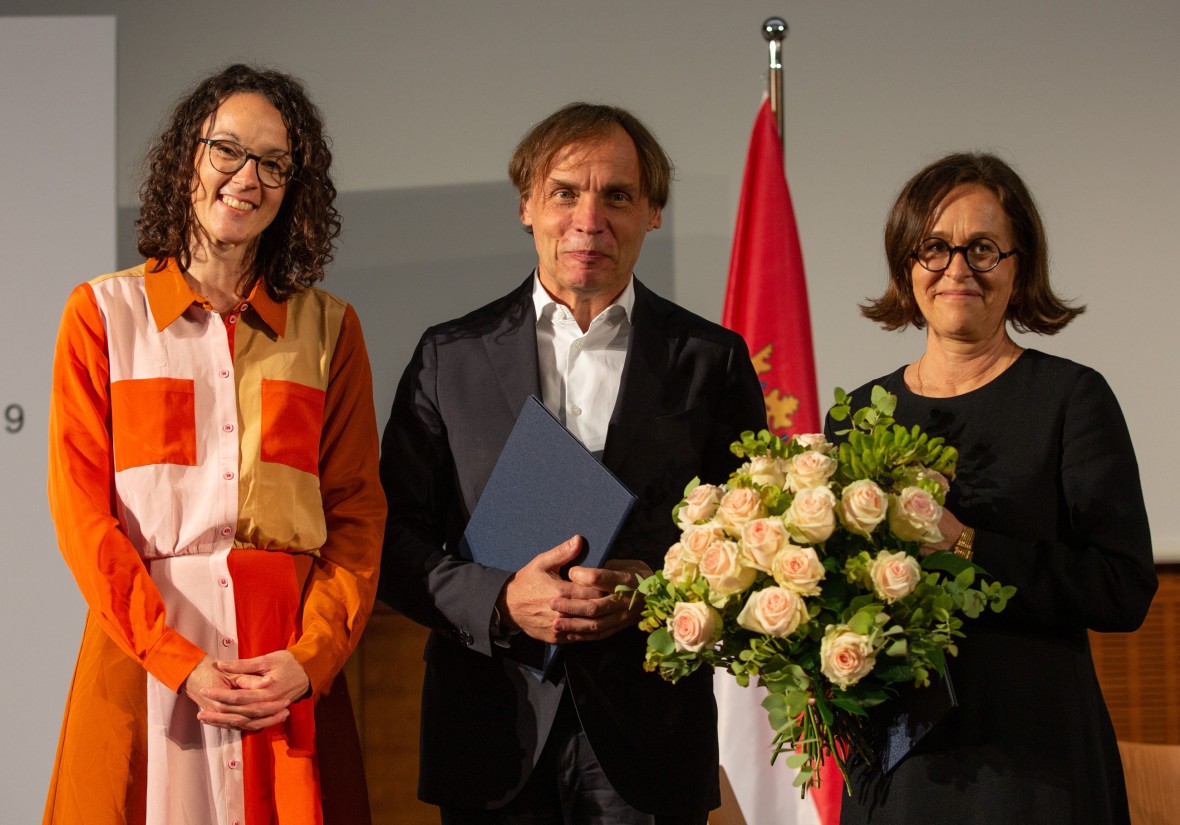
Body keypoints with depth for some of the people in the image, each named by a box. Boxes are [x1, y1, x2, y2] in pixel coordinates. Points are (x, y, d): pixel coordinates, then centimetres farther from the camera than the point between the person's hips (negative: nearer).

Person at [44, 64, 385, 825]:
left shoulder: (330, 327, 9)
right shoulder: (104, 314, 4)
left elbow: (358, 509, 5)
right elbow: (82, 508, -2)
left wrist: (312, 657, -10)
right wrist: (176, 660, -13)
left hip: (291, 666, 2)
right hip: (141, 649, -1)